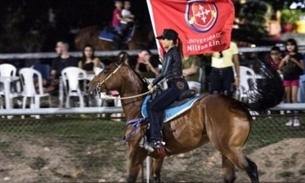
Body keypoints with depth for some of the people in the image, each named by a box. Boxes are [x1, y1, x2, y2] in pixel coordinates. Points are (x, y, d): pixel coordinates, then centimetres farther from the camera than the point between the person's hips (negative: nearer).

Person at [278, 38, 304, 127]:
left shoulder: (298, 55, 0)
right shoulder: (285, 55, 8)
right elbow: (280, 67, 5)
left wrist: (295, 61, -15)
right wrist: (284, 60, -11)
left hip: (295, 78, -3)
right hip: (286, 78, 3)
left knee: (294, 98, -10)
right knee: (288, 99, 3)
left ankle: (296, 118, -9)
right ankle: (290, 118, 6)